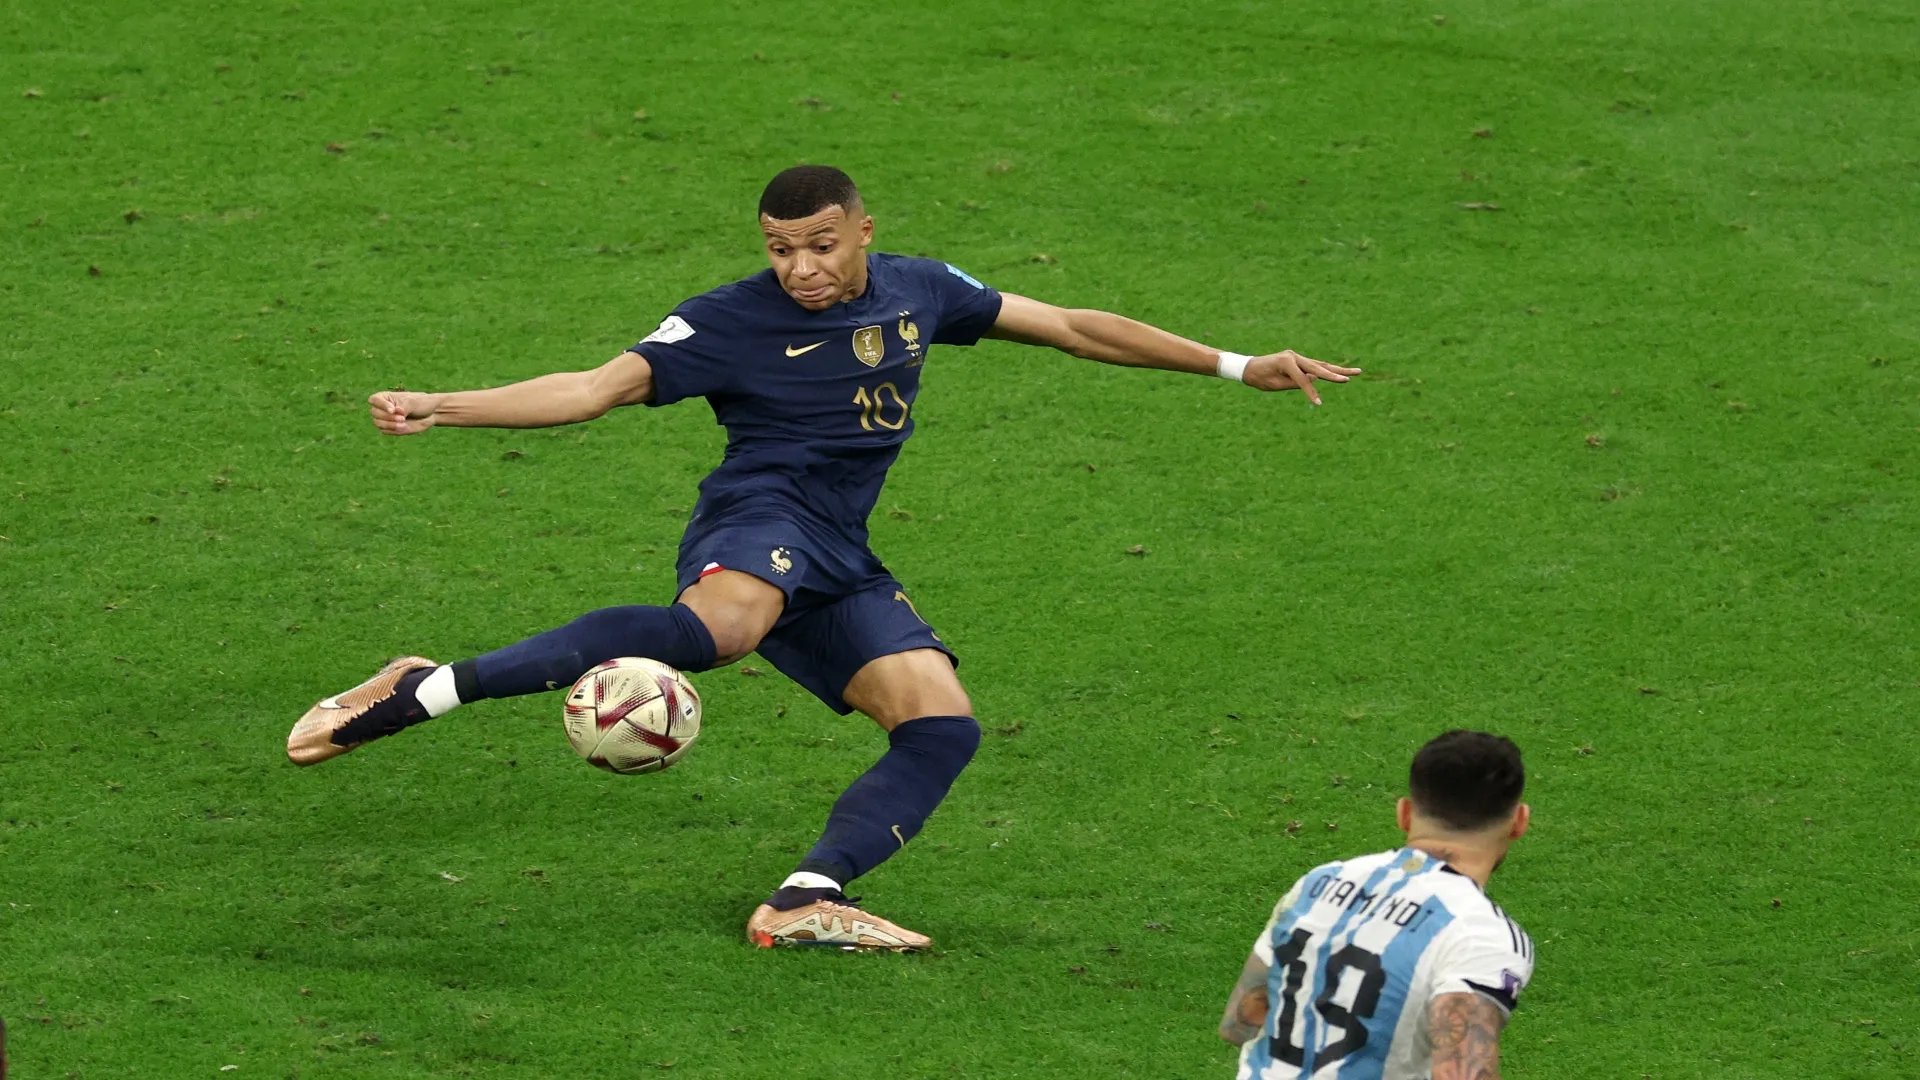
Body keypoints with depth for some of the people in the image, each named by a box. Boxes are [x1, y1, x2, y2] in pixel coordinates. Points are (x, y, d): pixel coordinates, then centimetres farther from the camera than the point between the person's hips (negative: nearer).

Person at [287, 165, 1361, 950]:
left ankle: (808, 900, -17)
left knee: (943, 724, -12)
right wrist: (441, 408, -19)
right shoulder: (732, 320, -1)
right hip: (761, 521, -7)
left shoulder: (917, 289, 14)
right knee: (719, 626, -40)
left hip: (841, 565, 7)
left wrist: (1237, 366, 23)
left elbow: (1073, 327, 21)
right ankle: (426, 689, -44)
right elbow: (597, 387, -6)